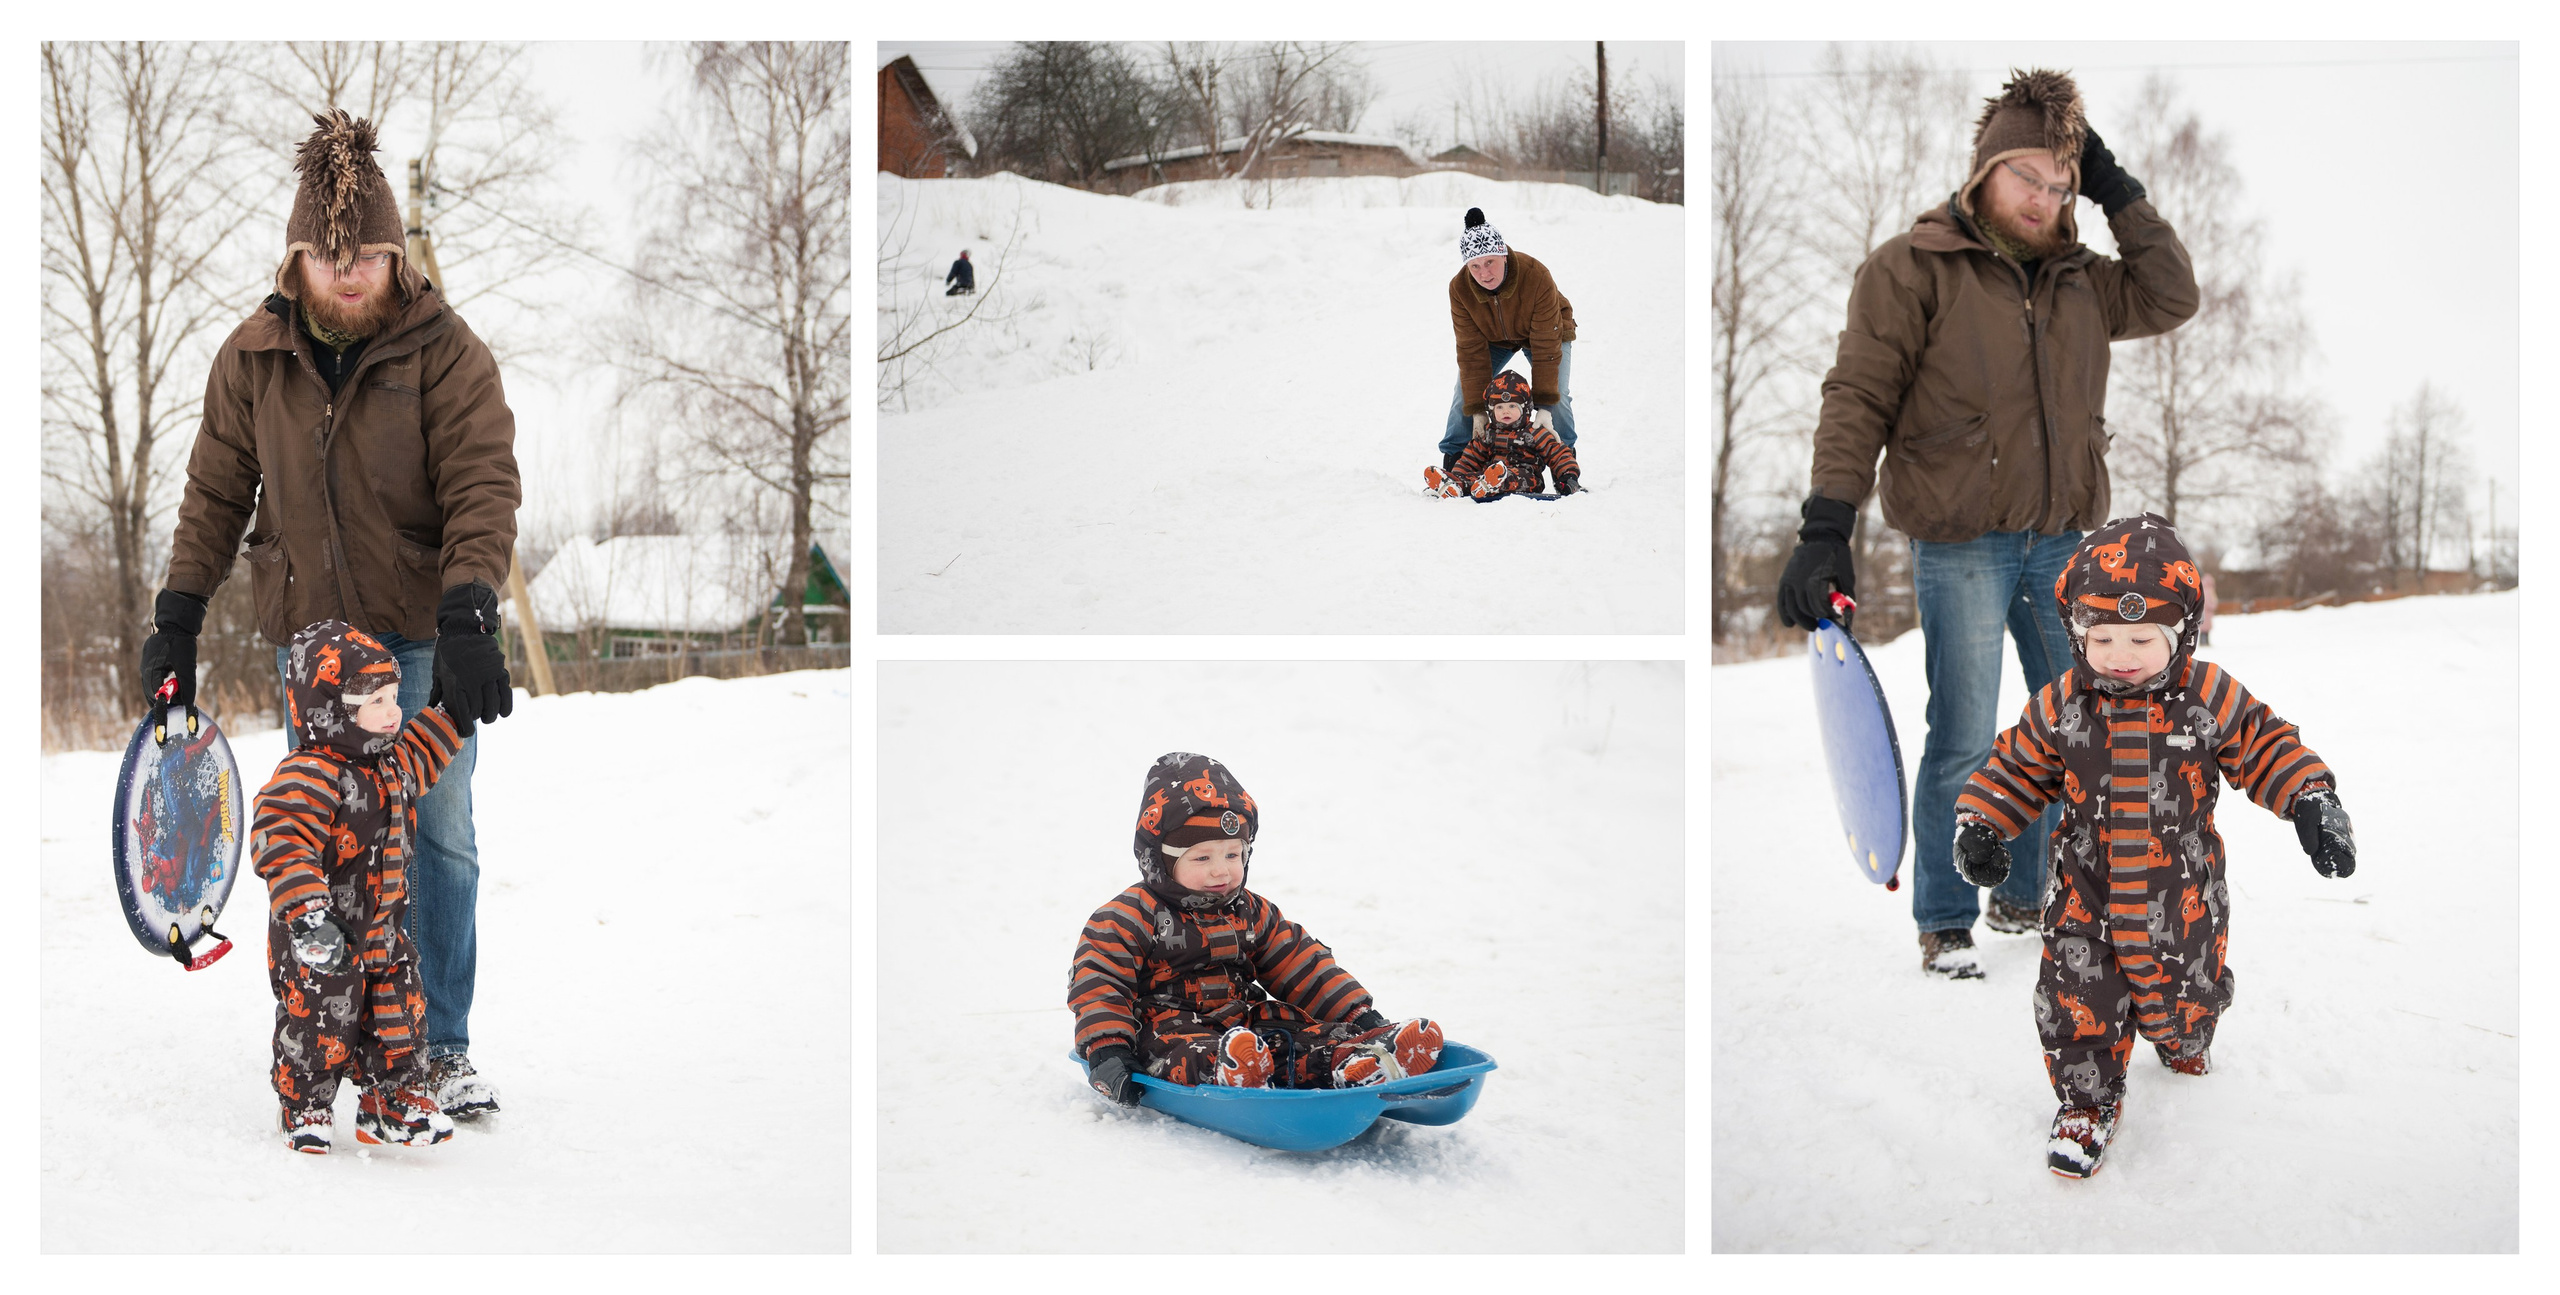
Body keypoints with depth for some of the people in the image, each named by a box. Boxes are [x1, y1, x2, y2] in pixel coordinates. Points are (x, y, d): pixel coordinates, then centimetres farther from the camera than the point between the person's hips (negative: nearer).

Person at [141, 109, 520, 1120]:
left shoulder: (444, 349, -8)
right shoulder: (252, 357, 1)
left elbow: (483, 486, -16)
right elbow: (215, 493, 10)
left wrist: (468, 623, -27)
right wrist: (177, 619, 7)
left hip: (422, 635, -2)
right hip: (308, 634, 2)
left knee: (439, 838, -3)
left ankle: (443, 1049, 6)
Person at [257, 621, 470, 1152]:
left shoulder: (390, 767, 7)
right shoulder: (309, 776, -23)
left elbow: (423, 750, 31)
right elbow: (282, 842, -32)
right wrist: (306, 913, -41)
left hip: (381, 934, 8)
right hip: (319, 944, -8)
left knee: (398, 1018, 11)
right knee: (318, 1025, -1)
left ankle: (393, 1101, 26)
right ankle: (304, 1109, 17)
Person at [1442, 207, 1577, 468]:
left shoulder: (1537, 277, -40)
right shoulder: (1460, 289, -31)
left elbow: (1545, 348, -34)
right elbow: (1472, 352, -25)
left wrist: (1545, 405, -34)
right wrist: (1477, 411, -28)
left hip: (1548, 331, -2)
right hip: (1492, 337, 2)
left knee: (1557, 395, -18)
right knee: (1465, 392, -10)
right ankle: (1451, 465, 3)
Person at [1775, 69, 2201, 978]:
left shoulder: (2077, 279, 13)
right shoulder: (1913, 266, -5)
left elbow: (2171, 301, 13)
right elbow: (1857, 399, -9)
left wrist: (2120, 195, 5)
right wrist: (1827, 528, -18)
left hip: (2060, 541, 6)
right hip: (1959, 542, -6)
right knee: (1964, 741, -4)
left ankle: (2026, 896, 25)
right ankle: (1944, 922, 10)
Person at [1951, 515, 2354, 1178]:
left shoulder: (2211, 698, -13)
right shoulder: (2060, 706, -10)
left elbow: (2267, 747, -4)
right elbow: (2018, 765, 3)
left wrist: (2311, 798, -16)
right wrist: (1980, 821, -8)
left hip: (2179, 893, 0)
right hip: (2086, 892, 0)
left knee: (2183, 994, 18)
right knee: (2077, 999, -5)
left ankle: (2182, 1039, 55)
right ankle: (2086, 1099, 19)